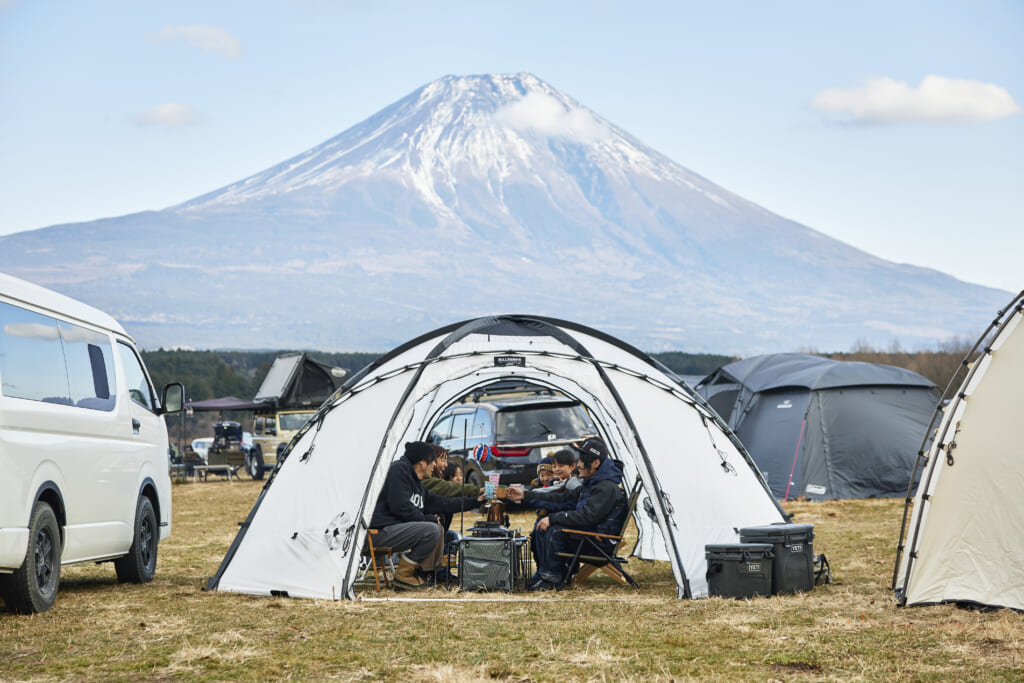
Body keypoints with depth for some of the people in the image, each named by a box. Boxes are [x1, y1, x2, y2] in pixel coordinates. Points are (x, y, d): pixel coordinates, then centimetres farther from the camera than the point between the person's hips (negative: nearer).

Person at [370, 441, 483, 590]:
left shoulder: (417, 482, 19)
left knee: (437, 528, 18)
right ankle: (403, 576, -14)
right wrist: (427, 518, -8)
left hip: (397, 526, 11)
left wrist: (475, 500, 26)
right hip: (380, 531, -11)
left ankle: (429, 573, 12)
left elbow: (442, 504, 24)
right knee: (431, 530, -22)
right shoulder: (399, 470, -10)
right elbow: (400, 507, -19)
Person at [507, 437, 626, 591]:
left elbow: (586, 516, -28)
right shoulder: (591, 483, 14)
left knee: (554, 531, -27)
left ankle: (552, 579, -16)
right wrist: (525, 495, 17)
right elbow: (563, 498, 18)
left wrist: (552, 518, -22)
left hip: (601, 541, -10)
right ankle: (543, 573, 8)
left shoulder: (607, 488, -19)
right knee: (541, 525, 4)